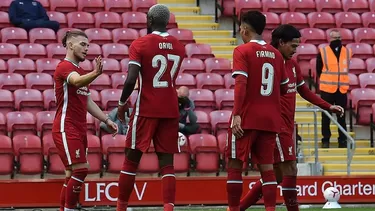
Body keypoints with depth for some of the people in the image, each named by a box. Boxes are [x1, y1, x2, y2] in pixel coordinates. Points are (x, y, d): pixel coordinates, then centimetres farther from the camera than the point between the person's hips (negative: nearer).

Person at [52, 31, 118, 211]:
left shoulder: (80, 71, 20)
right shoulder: (65, 66, -10)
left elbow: (87, 102, 25)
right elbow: (77, 81, -33)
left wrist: (106, 120, 17)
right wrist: (95, 74, -52)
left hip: (79, 129, 10)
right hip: (66, 129, -10)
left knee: (73, 174, 8)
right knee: (81, 169, -16)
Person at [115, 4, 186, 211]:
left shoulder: (140, 44, -9)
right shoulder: (179, 47, 8)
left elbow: (131, 79, -16)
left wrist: (122, 103, -3)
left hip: (146, 109, -4)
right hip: (170, 110, 4)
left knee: (131, 159, 7)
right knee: (167, 162, 3)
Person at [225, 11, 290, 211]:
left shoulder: (242, 51, -6)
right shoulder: (276, 54, 10)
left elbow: (241, 84, -16)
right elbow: (283, 88, 15)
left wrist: (236, 115, -19)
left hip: (247, 119, -5)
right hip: (270, 119, 5)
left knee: (235, 165, 3)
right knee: (266, 166, 5)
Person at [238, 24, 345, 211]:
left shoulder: (292, 64, 13)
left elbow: (304, 91, 22)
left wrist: (329, 107, 16)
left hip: (287, 125, 9)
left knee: (277, 175, 10)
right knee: (290, 170, -9)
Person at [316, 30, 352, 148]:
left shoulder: (347, 52, 4)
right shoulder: (323, 52, -3)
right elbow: (319, 70, 5)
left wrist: (340, 80, 11)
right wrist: (325, 81, 8)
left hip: (342, 90, 2)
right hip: (327, 89, -2)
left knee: (341, 116, 5)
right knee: (326, 116, 4)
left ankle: (343, 140, 11)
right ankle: (325, 140, 11)